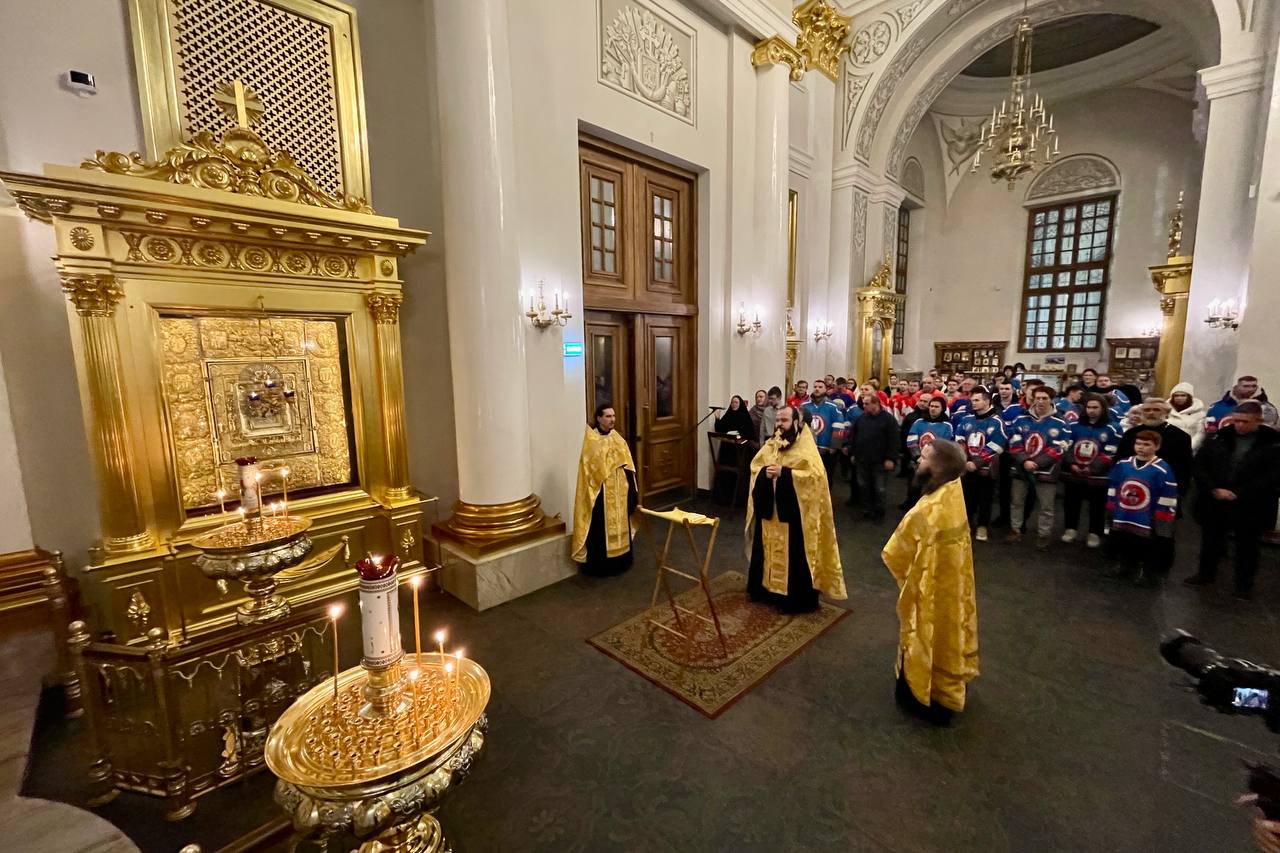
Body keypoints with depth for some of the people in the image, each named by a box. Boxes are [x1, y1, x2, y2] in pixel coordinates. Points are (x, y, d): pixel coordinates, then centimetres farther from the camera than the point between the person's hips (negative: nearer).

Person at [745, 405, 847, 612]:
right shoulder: (771, 444, 9)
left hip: (793, 512, -6)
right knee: (768, 549, 16)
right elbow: (755, 465, 11)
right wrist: (764, 472, -11)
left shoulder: (806, 447, -9)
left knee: (793, 554, 2)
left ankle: (796, 597, 15)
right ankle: (765, 587, 32)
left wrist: (784, 473, -24)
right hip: (768, 508, 6)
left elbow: (814, 475, -19)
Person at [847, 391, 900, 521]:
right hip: (862, 460, 5)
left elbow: (893, 440, -12)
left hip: (880, 461, -5)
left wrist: (891, 458, -16)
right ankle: (867, 509, 28)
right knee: (864, 486, 14)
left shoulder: (888, 419, -9)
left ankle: (879, 513, 20)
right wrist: (852, 454, 8)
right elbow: (853, 436, 11)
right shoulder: (861, 418, 5)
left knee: (879, 489, 6)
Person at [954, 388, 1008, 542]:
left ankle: (982, 526, 21)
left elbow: (994, 449, -15)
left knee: (984, 499, 9)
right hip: (967, 467, 4)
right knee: (967, 498, 13)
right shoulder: (966, 419, 3)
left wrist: (976, 463, -17)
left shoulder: (996, 422, -10)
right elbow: (959, 442, 4)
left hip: (986, 469, -3)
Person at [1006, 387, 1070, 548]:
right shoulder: (1021, 420, 2)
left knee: (1045, 507, 6)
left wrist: (1036, 463, -18)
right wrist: (1025, 461, -16)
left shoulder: (1059, 424, -5)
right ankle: (1015, 530, 25)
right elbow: (1014, 445, -2)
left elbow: (1057, 450, -10)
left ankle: (1043, 535, 19)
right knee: (1017, 502, 12)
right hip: (1021, 469, 2)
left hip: (1045, 471, -2)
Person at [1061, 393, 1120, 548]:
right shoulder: (1074, 426, 5)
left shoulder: (1111, 430, -3)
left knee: (1097, 506, 7)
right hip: (1072, 473, 3)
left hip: (1098, 476, -2)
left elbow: (1110, 455, -8)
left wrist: (1092, 468, -18)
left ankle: (1095, 534, 20)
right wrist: (1071, 464, -11)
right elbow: (1066, 447, 3)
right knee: (1070, 503, 12)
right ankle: (1071, 529, 26)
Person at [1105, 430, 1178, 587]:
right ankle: (1130, 566, 41)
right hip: (1122, 519, 5)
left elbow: (1167, 502, -11)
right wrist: (1110, 511, 9)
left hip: (1148, 522, -5)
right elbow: (1113, 489, 8)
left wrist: (1162, 522, -11)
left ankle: (1151, 573, 28)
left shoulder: (1162, 469, -14)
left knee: (1149, 551, 9)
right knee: (1126, 546, 21)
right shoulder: (1122, 464, 0)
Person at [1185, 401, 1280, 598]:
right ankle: (1206, 573, 34)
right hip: (1213, 503, 2)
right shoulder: (1217, 438, -1)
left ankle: (1244, 583, 31)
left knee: (1246, 546, 14)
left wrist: (1239, 494, -17)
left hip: (1250, 507, -2)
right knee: (1211, 541, 17)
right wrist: (1214, 489, -13)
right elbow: (1200, 465, -1)